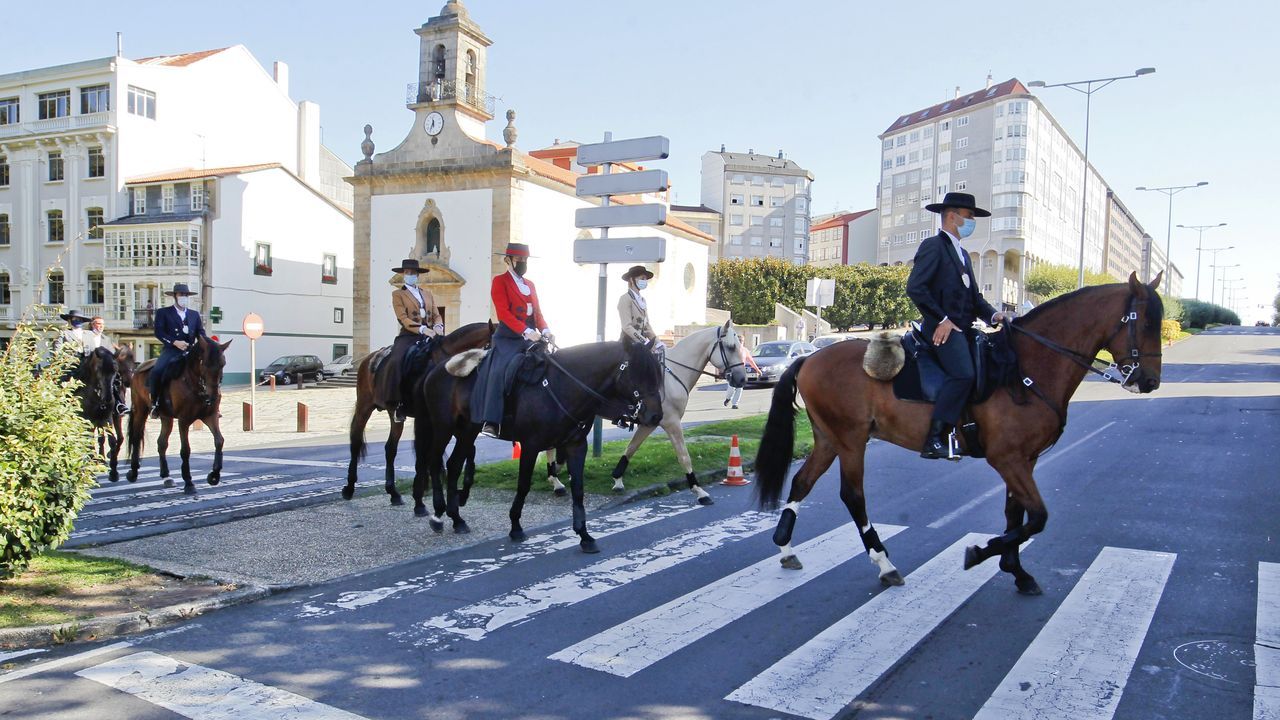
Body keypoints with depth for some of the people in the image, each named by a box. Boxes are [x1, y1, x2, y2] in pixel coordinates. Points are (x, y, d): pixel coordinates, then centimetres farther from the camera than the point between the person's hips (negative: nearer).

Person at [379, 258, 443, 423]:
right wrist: (422, 329, -20)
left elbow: (436, 315, 17)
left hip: (429, 335, 4)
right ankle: (397, 405, -25)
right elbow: (403, 318, -4)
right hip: (409, 336, -4)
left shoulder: (427, 293, 23)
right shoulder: (398, 294, 9)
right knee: (396, 362, -30)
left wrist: (438, 326, -8)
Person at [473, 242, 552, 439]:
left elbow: (537, 313, 15)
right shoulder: (500, 281, 0)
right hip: (507, 339, -7)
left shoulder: (530, 285, 20)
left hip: (530, 338, 7)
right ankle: (490, 423, -29)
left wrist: (545, 331, -6)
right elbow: (503, 312, -12)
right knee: (499, 371, -26)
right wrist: (526, 331, -23)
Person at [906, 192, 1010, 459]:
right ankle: (934, 440, -25)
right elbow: (915, 287, -15)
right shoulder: (933, 246, -3)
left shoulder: (962, 254, 26)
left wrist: (992, 314, 4)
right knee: (962, 374, -26)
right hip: (943, 327, -10)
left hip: (964, 327, 10)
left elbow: (973, 295, 23)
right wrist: (941, 320, -17)